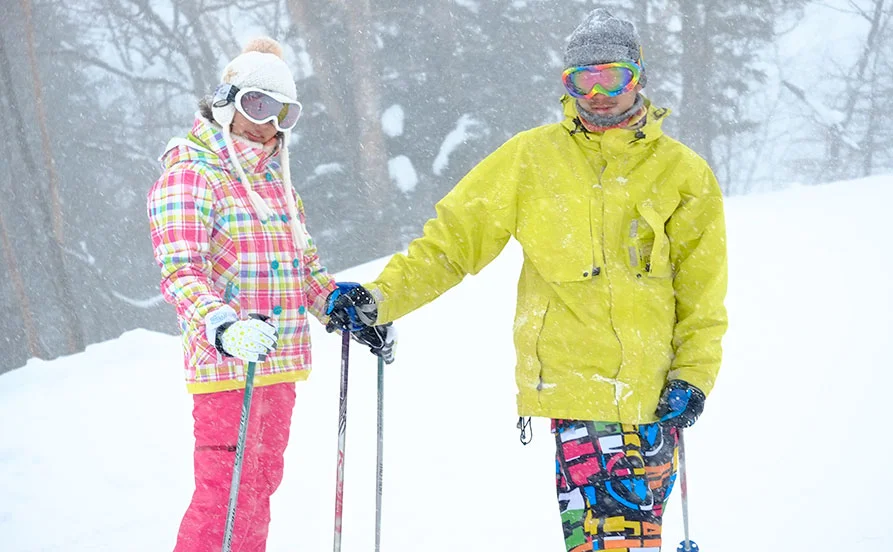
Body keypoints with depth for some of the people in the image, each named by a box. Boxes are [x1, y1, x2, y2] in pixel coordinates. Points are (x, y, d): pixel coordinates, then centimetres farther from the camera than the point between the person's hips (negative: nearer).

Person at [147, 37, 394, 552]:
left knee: (261, 485, 14)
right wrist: (221, 325, -36)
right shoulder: (192, 175, -8)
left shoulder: (278, 182, 17)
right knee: (227, 492, -12)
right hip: (225, 362, -8)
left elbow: (306, 265, 25)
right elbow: (180, 271, -20)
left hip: (280, 362, 8)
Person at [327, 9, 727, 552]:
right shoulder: (533, 158, 7)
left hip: (651, 388, 2)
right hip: (572, 379, -2)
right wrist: (381, 296, 0)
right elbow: (456, 237, 9)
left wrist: (693, 376, -1)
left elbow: (702, 296, 10)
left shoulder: (684, 173, 9)